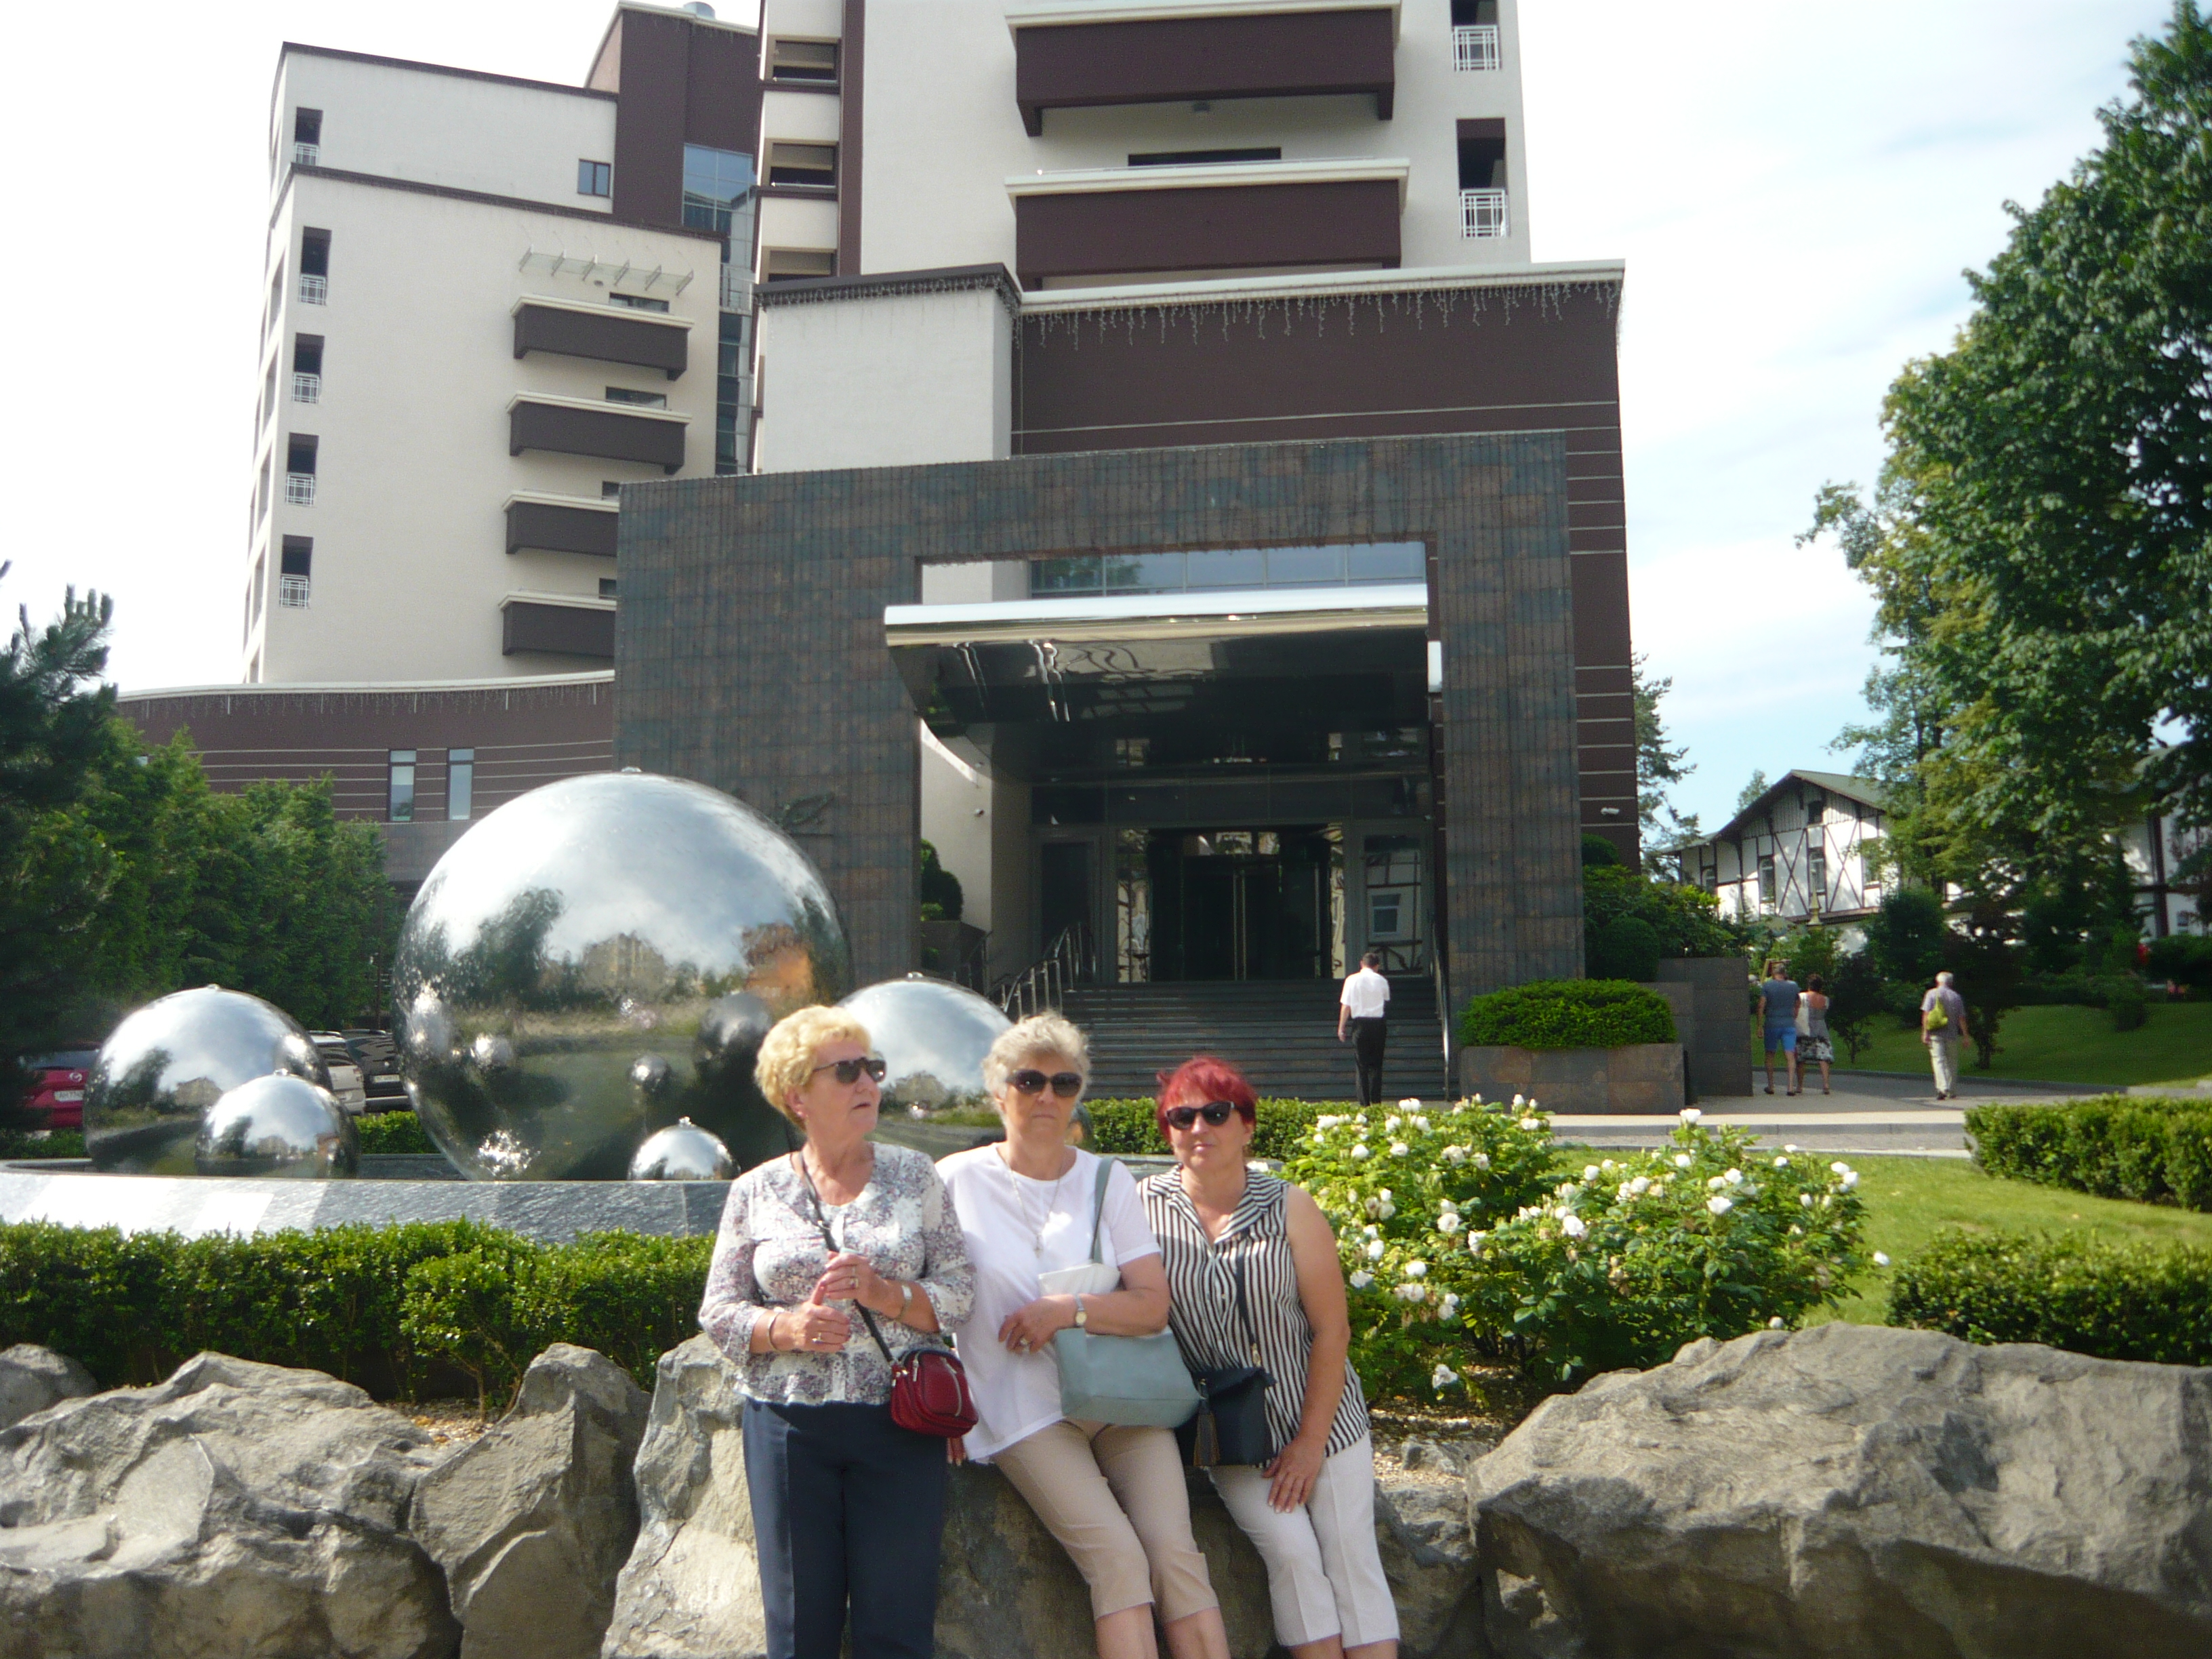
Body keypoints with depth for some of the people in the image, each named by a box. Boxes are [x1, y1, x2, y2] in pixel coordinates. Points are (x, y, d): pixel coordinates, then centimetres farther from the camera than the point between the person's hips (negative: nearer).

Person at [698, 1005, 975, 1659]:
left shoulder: (913, 1175, 6)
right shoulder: (756, 1193, 5)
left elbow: (958, 1290, 2)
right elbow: (719, 1312, 3)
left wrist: (885, 1294, -15)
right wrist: (789, 1328, -14)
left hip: (900, 1422, 0)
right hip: (789, 1425, 0)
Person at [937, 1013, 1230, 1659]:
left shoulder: (1108, 1181, 7)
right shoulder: (958, 1181, 1)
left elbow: (1153, 1306, 1)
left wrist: (1068, 1309, -14)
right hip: (1026, 1410, -3)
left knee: (1175, 1553, -13)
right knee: (1117, 1556, -19)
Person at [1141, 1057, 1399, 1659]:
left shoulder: (1289, 1207, -8)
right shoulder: (1143, 1207, -8)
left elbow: (1332, 1329, -7)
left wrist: (1311, 1441, -10)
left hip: (1321, 1418, 1)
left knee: (1353, 1559, -2)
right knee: (1292, 1552, -14)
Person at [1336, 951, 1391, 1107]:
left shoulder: (1352, 980, -3)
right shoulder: (1382, 981, 3)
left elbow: (1346, 1006, -5)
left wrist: (1341, 1027, 2)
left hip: (1360, 1024, -2)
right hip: (1377, 1023, 2)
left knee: (1361, 1065, 3)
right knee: (1376, 1065, 9)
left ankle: (1364, 1103, -1)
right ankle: (1376, 1101, 4)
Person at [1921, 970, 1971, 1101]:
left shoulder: (1932, 994, 0)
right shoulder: (1956, 997, 7)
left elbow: (1926, 1014, -8)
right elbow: (1962, 1018, 6)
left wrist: (1925, 1032, -7)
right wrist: (1966, 1035, 10)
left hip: (1936, 1034, -2)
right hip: (1952, 1034, 2)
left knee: (1938, 1060, -8)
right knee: (1952, 1063, 13)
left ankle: (1943, 1088, -26)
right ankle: (1952, 1093, 18)